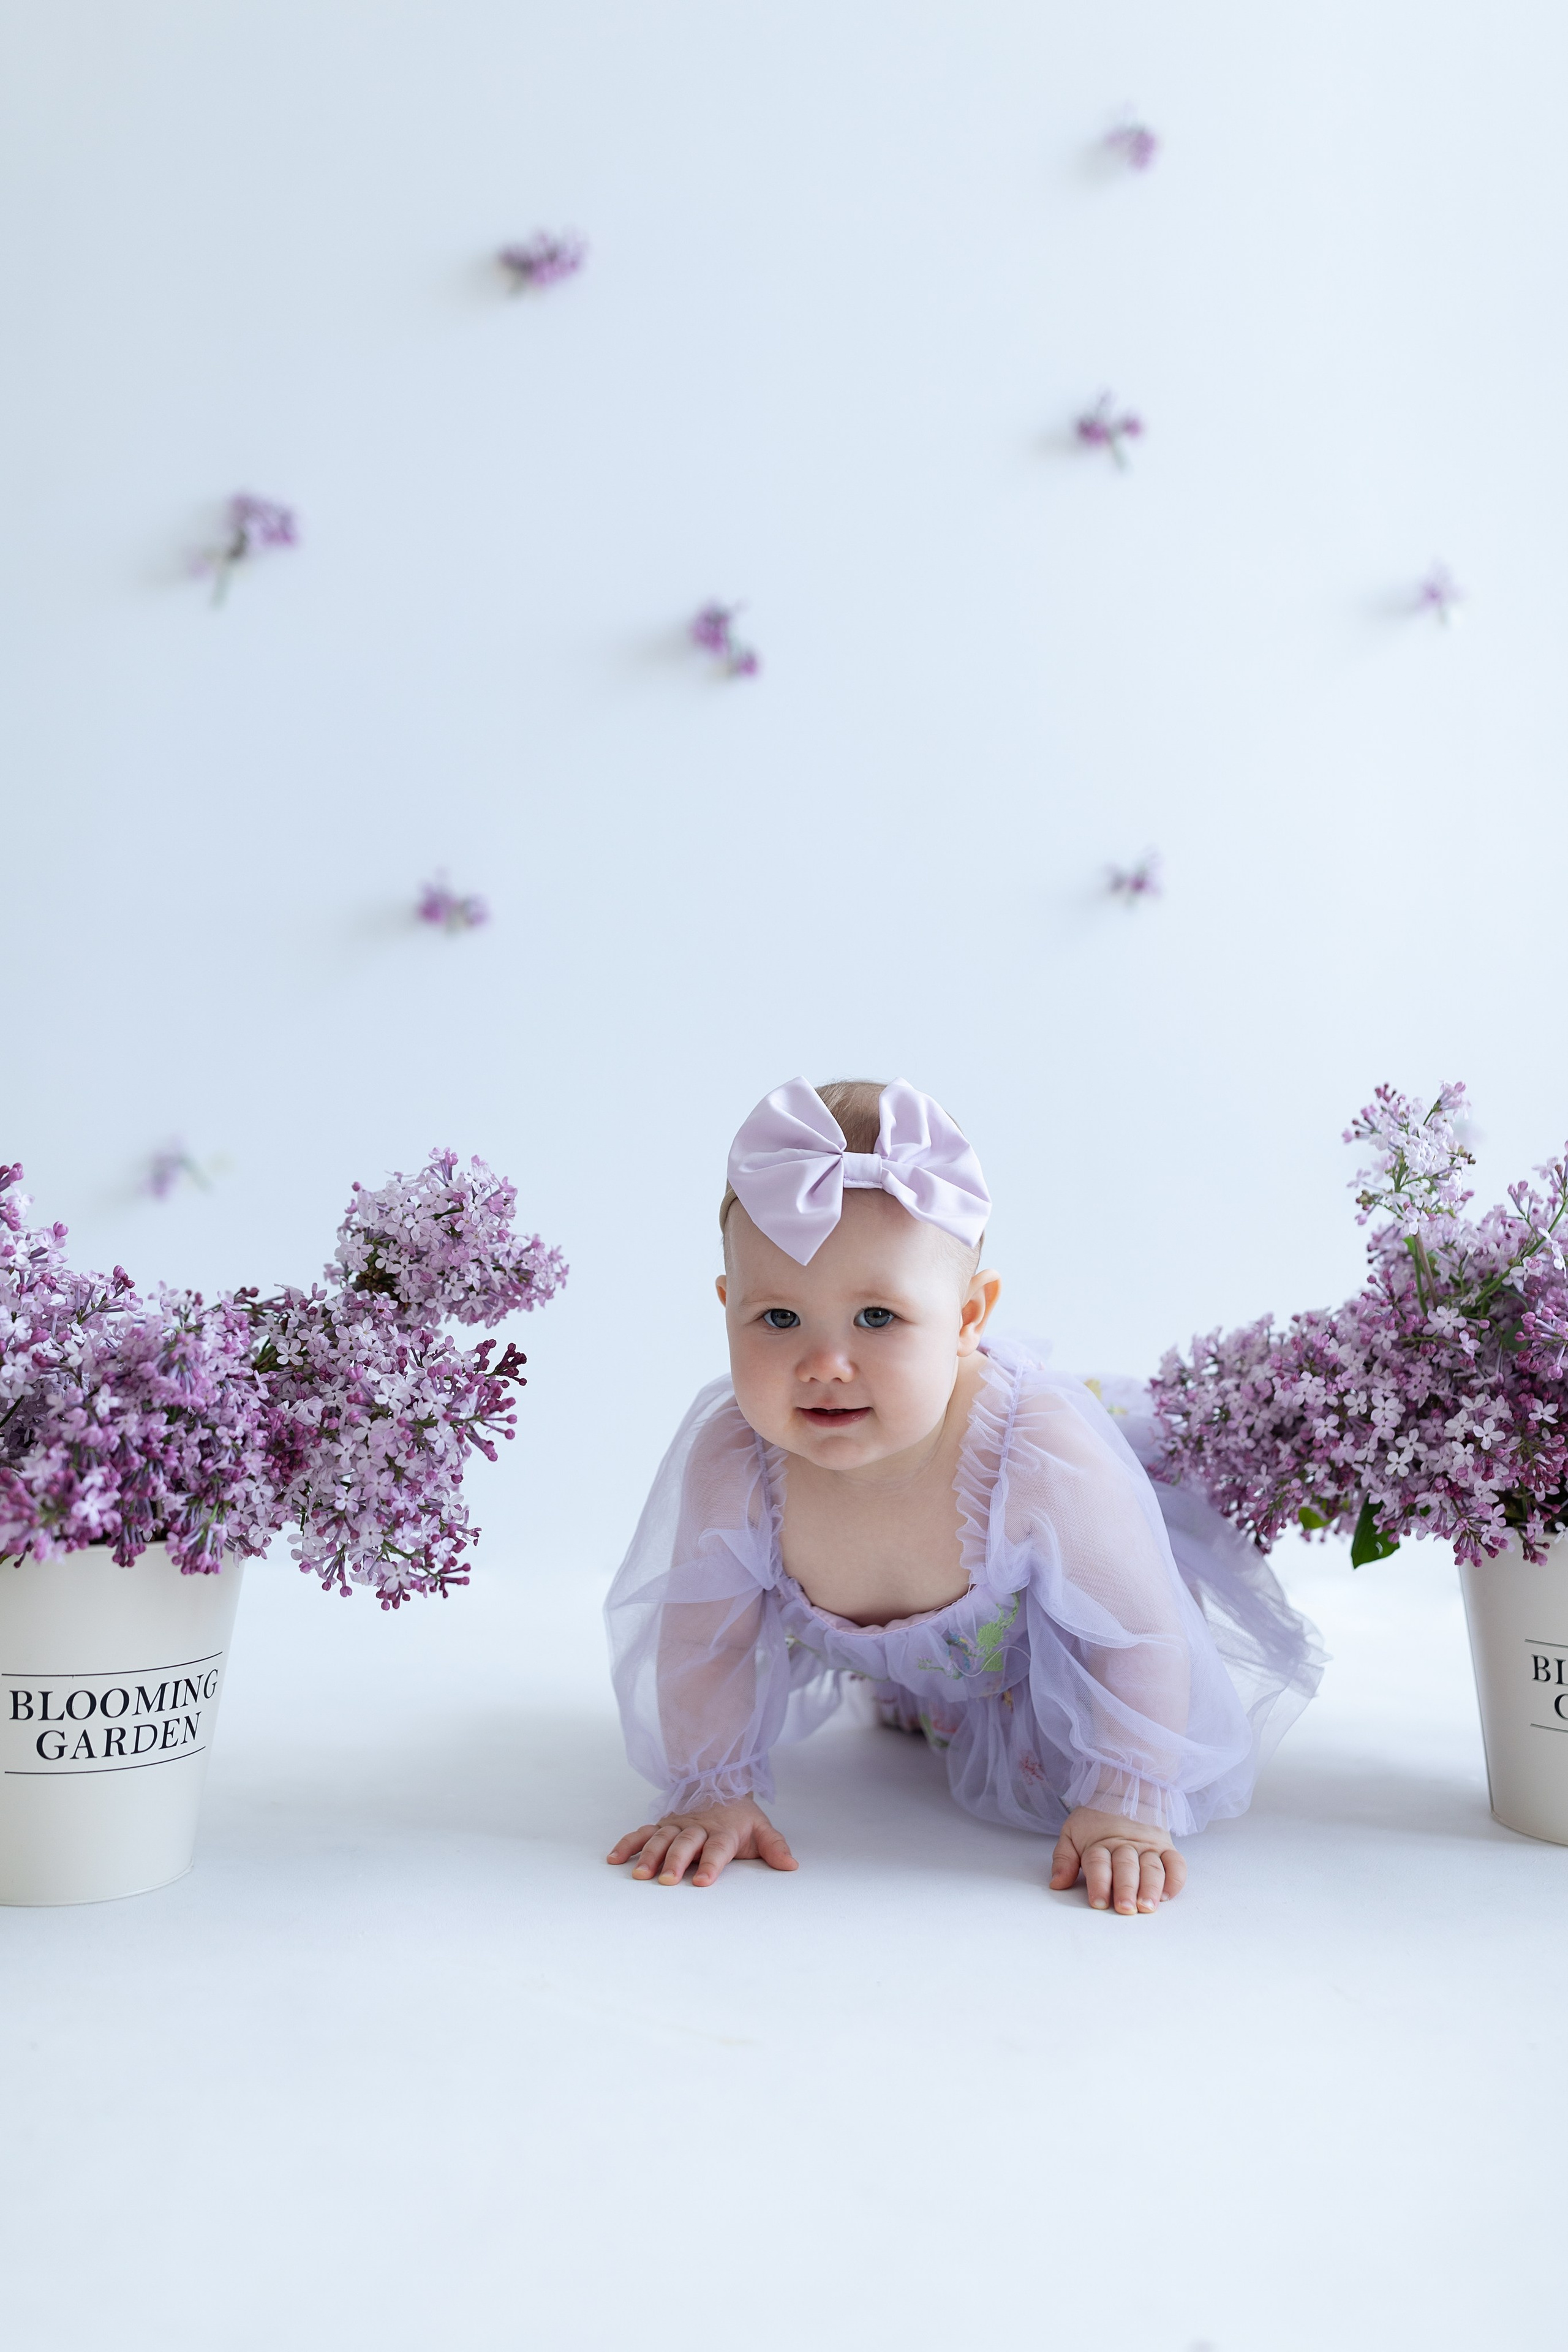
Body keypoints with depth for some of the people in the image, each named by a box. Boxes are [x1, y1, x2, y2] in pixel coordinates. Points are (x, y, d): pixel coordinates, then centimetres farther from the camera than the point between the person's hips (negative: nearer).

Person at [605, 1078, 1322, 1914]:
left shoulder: (1042, 1457, -45)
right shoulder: (730, 1462, -37)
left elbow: (1139, 1637, -31)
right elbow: (702, 1636, -18)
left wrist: (1125, 1808, -31)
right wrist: (713, 1792, -19)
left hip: (1038, 1640, -3)